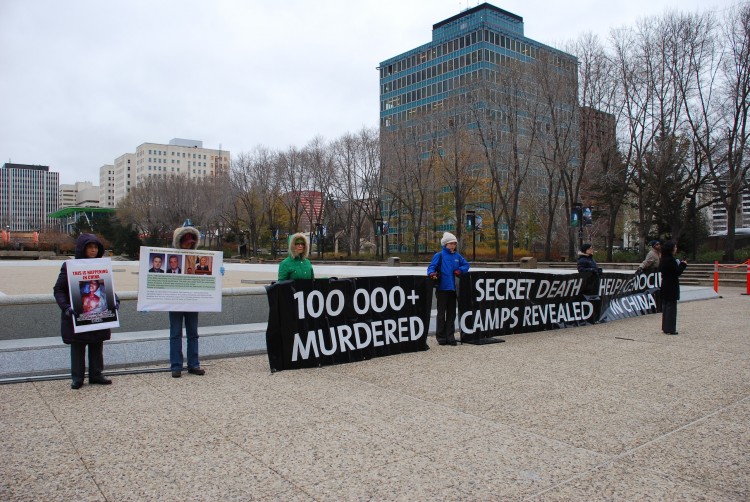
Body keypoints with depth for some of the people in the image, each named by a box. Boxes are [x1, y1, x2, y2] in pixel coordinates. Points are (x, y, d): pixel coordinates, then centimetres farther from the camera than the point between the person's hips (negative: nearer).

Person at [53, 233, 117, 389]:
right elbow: (58, 290, -6)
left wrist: (115, 300, -6)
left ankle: (96, 375, 22)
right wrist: (66, 307, -20)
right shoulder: (69, 267, -6)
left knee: (97, 346, 11)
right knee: (77, 347, 6)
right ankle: (77, 378, 16)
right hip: (77, 316, -3)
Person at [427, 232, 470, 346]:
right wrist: (432, 273, -31)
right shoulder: (439, 255, -4)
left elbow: (466, 264, 16)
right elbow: (431, 267, -9)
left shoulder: (457, 256, 10)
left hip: (453, 288, 5)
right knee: (441, 313, 4)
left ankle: (450, 337, 18)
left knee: (451, 313, 10)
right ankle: (441, 337, 12)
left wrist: (460, 270, -4)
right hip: (442, 288, -5)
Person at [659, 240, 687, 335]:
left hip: (665, 285, 9)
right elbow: (678, 273, -18)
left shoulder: (663, 260, 7)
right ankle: (670, 329, 2)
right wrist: (683, 265, -3)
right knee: (671, 307, -2)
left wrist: (680, 264, 11)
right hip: (672, 287, -9)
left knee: (665, 306, 13)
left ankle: (665, 327, 20)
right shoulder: (671, 260, -19)